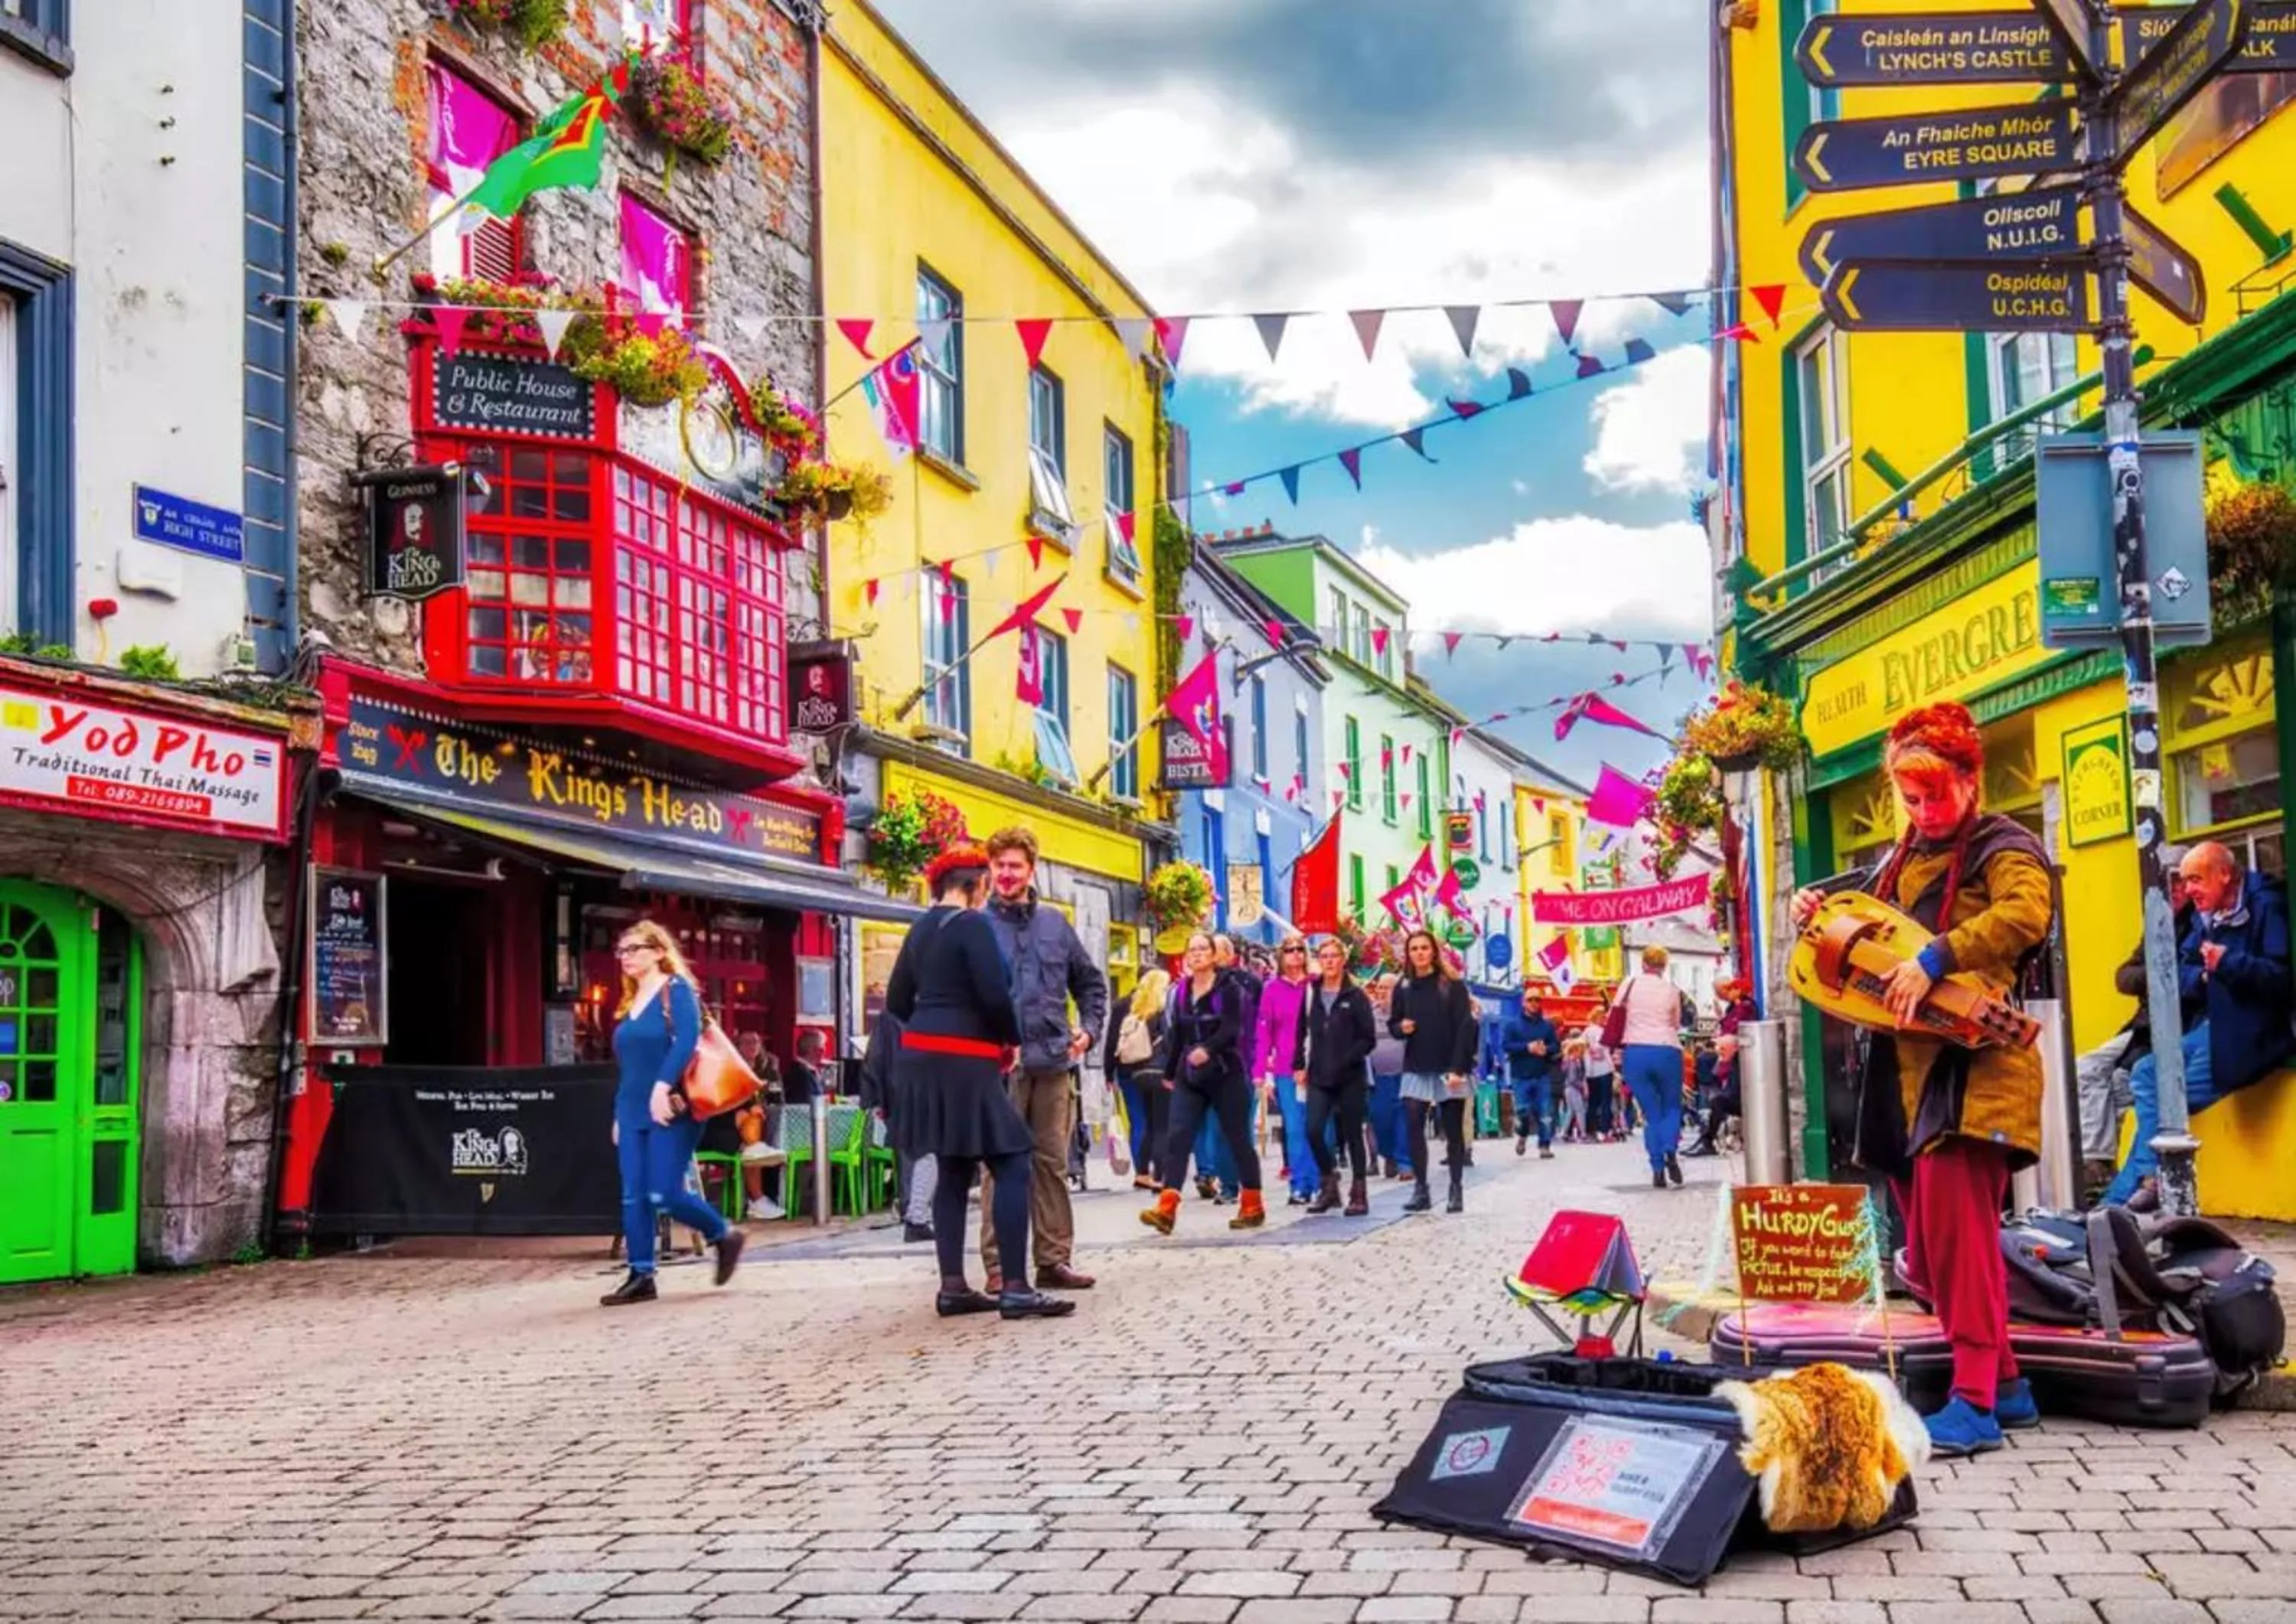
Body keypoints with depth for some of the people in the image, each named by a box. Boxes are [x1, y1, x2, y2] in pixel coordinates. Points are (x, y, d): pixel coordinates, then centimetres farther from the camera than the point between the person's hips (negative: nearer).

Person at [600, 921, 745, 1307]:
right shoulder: (630, 1002, 18)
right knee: (633, 1197, 3)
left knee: (665, 1195, -11)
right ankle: (641, 1277, 7)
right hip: (633, 1112, 8)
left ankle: (725, 1236, 11)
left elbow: (687, 1041, -21)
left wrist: (663, 1087, -31)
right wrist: (619, 1114, 19)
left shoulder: (677, 990, -6)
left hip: (670, 1110, -8)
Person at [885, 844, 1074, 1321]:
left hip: (924, 1058, 9)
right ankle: (1015, 1290, -11)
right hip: (963, 1063, -9)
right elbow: (994, 995, -18)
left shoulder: (921, 929, 14)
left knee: (954, 1170, 12)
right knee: (1012, 1166, -7)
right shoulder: (972, 924, -11)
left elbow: (897, 1001, 16)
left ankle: (953, 1287, 10)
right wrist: (1013, 1039, -1)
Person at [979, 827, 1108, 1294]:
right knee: (1001, 1164, -2)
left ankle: (1054, 1259, 16)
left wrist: (1089, 1028, 6)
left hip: (1053, 1061, 4)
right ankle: (1000, 1264, 3)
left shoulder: (1055, 924, 12)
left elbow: (1090, 982, 20)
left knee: (1052, 1163, 9)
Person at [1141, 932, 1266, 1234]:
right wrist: (1169, 1072, 22)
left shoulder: (1228, 988, -5)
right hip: (1189, 1076, 5)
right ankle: (1166, 1209, -18)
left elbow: (1231, 1029, -18)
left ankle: (1253, 1207, 17)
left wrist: (1207, 1049, -34)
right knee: (1178, 1137, -9)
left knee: (1238, 1139, 4)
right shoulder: (1181, 991, 11)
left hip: (1225, 1074, -5)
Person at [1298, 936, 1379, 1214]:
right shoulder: (1311, 994, 8)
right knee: (1314, 1131, -9)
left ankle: (1359, 1193, 13)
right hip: (1319, 1078, 3)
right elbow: (1301, 1032, 12)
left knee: (1352, 1135, 3)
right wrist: (1299, 1065, 4)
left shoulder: (1356, 996, -3)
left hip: (1350, 1078, -3)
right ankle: (1328, 1184, 9)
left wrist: (1344, 1062, -14)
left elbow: (1368, 1038, -5)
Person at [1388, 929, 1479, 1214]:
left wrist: (1457, 1068, -17)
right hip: (1416, 1070, 3)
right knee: (1413, 1129, -6)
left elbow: (1465, 1027, -9)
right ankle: (1420, 1190, -1)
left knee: (1453, 1131, 4)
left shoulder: (1452, 985, -5)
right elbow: (1393, 1024, 16)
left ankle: (1457, 1190, 11)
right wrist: (1401, 1028, -10)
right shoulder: (1403, 988, 8)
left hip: (1448, 1069, -3)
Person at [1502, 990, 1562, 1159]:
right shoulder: (1512, 1023, 1)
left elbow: (1556, 1046, 6)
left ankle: (1545, 1146, 4)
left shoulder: (1547, 1025, 8)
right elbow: (1505, 1044, -9)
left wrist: (1546, 1050, -16)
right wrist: (1527, 1048, -18)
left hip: (1543, 1075, 2)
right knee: (1522, 1110, -6)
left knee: (1545, 1113, -3)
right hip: (1521, 1076, -2)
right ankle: (1522, 1136, 24)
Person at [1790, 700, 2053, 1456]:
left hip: (1972, 1062, -8)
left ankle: (1974, 1402, -15)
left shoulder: (2002, 847, -3)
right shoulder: (1898, 861, 20)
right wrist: (1824, 920, 9)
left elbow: (2025, 914, -24)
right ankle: (2005, 1383, 20)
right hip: (1903, 1069, 8)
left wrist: (1933, 958, -32)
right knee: (1927, 1241, 9)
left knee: (1955, 1224, -16)